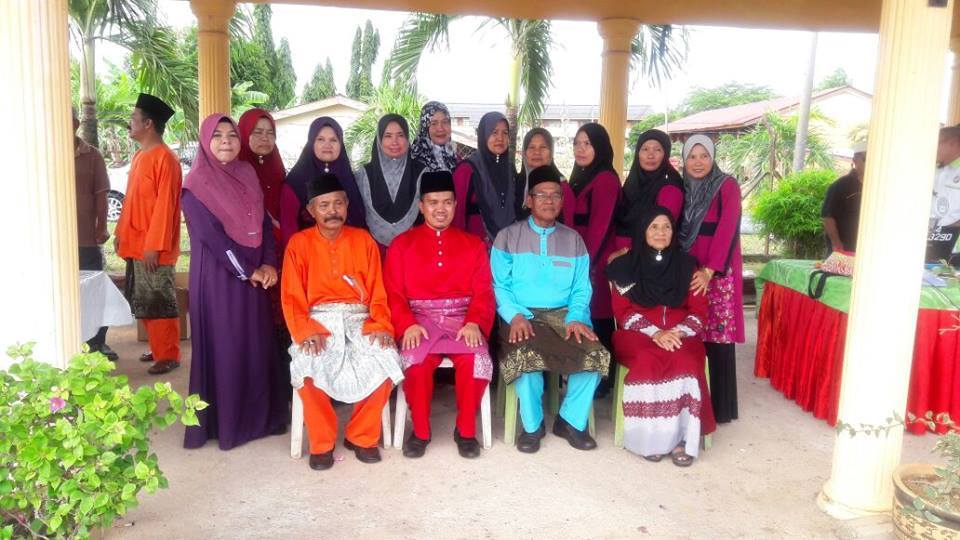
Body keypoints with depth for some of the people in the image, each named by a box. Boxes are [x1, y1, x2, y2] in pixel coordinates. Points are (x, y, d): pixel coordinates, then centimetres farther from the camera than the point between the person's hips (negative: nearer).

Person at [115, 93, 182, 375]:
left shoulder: (165, 157, -14)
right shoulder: (139, 155, 15)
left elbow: (165, 205, -18)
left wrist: (154, 245, -20)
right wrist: (121, 233, 17)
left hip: (153, 248, -9)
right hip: (135, 245, 9)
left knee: (160, 303, -2)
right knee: (143, 303, 15)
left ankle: (169, 355, 7)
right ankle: (157, 348, 25)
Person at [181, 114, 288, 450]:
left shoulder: (248, 174, 10)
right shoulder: (196, 184, -7)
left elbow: (264, 221, 6)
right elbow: (210, 234, -14)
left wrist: (268, 263, -8)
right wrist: (247, 271, -15)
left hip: (255, 276, 5)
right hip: (218, 277, -5)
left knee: (257, 344, 9)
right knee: (224, 346, 0)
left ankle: (260, 416, 21)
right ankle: (224, 422, 12)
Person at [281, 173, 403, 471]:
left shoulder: (363, 239, 9)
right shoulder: (299, 243, 5)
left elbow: (377, 292, 6)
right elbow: (292, 298, 0)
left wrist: (381, 326, -11)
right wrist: (305, 332, -17)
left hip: (358, 318, 1)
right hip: (317, 319, -1)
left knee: (386, 360, -27)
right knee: (307, 366, -31)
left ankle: (362, 436, -4)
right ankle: (321, 442, -8)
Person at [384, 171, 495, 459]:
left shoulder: (473, 244, 12)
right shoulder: (402, 244, 10)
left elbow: (484, 292, 4)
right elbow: (393, 293, 1)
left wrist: (474, 322, -14)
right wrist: (408, 324, -16)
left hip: (462, 319, 1)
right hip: (420, 319, -1)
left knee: (476, 360, -29)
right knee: (416, 361, -31)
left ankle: (466, 430, -6)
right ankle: (420, 430, -7)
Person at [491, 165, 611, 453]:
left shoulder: (573, 239, 15)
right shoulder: (507, 237, 8)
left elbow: (581, 288, 8)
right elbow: (499, 285, 0)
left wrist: (576, 318, -11)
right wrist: (515, 315, -17)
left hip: (563, 314, 3)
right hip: (522, 315, -2)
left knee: (597, 354, -24)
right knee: (525, 355, -34)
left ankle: (571, 420, -1)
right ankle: (532, 425, -9)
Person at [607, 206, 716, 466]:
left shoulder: (687, 265, 10)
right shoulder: (627, 266, 5)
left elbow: (699, 310, 6)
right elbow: (623, 311, -1)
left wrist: (678, 332, -15)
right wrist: (654, 332, -17)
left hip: (680, 334, 2)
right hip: (638, 333, -1)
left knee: (685, 362, -32)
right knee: (647, 361, -34)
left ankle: (681, 438, -24)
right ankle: (650, 437, -24)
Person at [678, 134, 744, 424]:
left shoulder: (727, 185, -2)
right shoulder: (682, 188, 13)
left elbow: (727, 228, -13)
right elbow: (675, 229, 12)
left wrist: (709, 270, -22)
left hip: (719, 272, -4)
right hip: (686, 270, 4)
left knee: (718, 336, -3)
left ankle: (719, 406, 6)